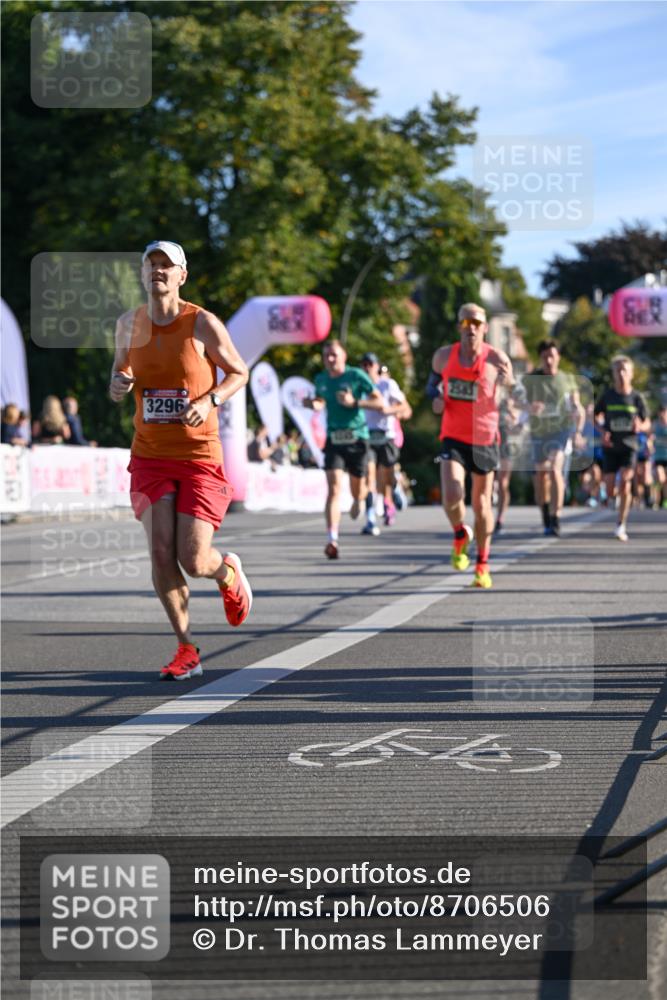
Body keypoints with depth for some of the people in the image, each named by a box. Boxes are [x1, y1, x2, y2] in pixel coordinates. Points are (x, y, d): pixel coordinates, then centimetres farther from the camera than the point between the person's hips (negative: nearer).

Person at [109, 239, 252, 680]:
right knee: (161, 555, -8)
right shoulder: (129, 324, 4)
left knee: (194, 562, -8)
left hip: (200, 456, -3)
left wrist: (210, 399, -16)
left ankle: (229, 571, 30)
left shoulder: (203, 324, -7)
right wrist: (118, 384, -7)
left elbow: (239, 373, 3)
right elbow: (121, 371, 17)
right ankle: (187, 650, 6)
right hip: (150, 456, 3)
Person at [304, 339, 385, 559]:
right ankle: (332, 540, -21)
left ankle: (357, 501, 52)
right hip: (334, 440, 1)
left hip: (357, 438, -1)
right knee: (334, 489, -15)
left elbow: (380, 402, -7)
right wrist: (312, 403, 1)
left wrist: (354, 402, -19)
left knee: (358, 489, 12)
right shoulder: (321, 379, 6)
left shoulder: (356, 376, -6)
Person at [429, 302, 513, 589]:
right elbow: (434, 378, 19)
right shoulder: (444, 356, -2)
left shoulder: (496, 359, -8)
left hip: (484, 439, 0)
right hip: (453, 438, 0)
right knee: (452, 496, -20)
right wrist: (435, 398, -1)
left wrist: (508, 382, -21)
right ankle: (460, 535, 14)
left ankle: (482, 566, 26)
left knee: (481, 504, 9)